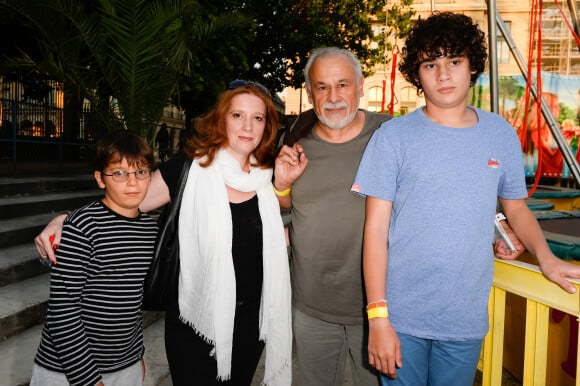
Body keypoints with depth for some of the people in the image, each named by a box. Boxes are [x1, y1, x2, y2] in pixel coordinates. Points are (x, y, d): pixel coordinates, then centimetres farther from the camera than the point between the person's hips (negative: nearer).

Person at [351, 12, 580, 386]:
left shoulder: (501, 133, 2)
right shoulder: (394, 136, -8)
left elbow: (515, 205, 14)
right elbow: (376, 229, -9)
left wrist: (547, 257, -4)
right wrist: (378, 317, -12)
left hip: (468, 320, 3)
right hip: (402, 317, -2)